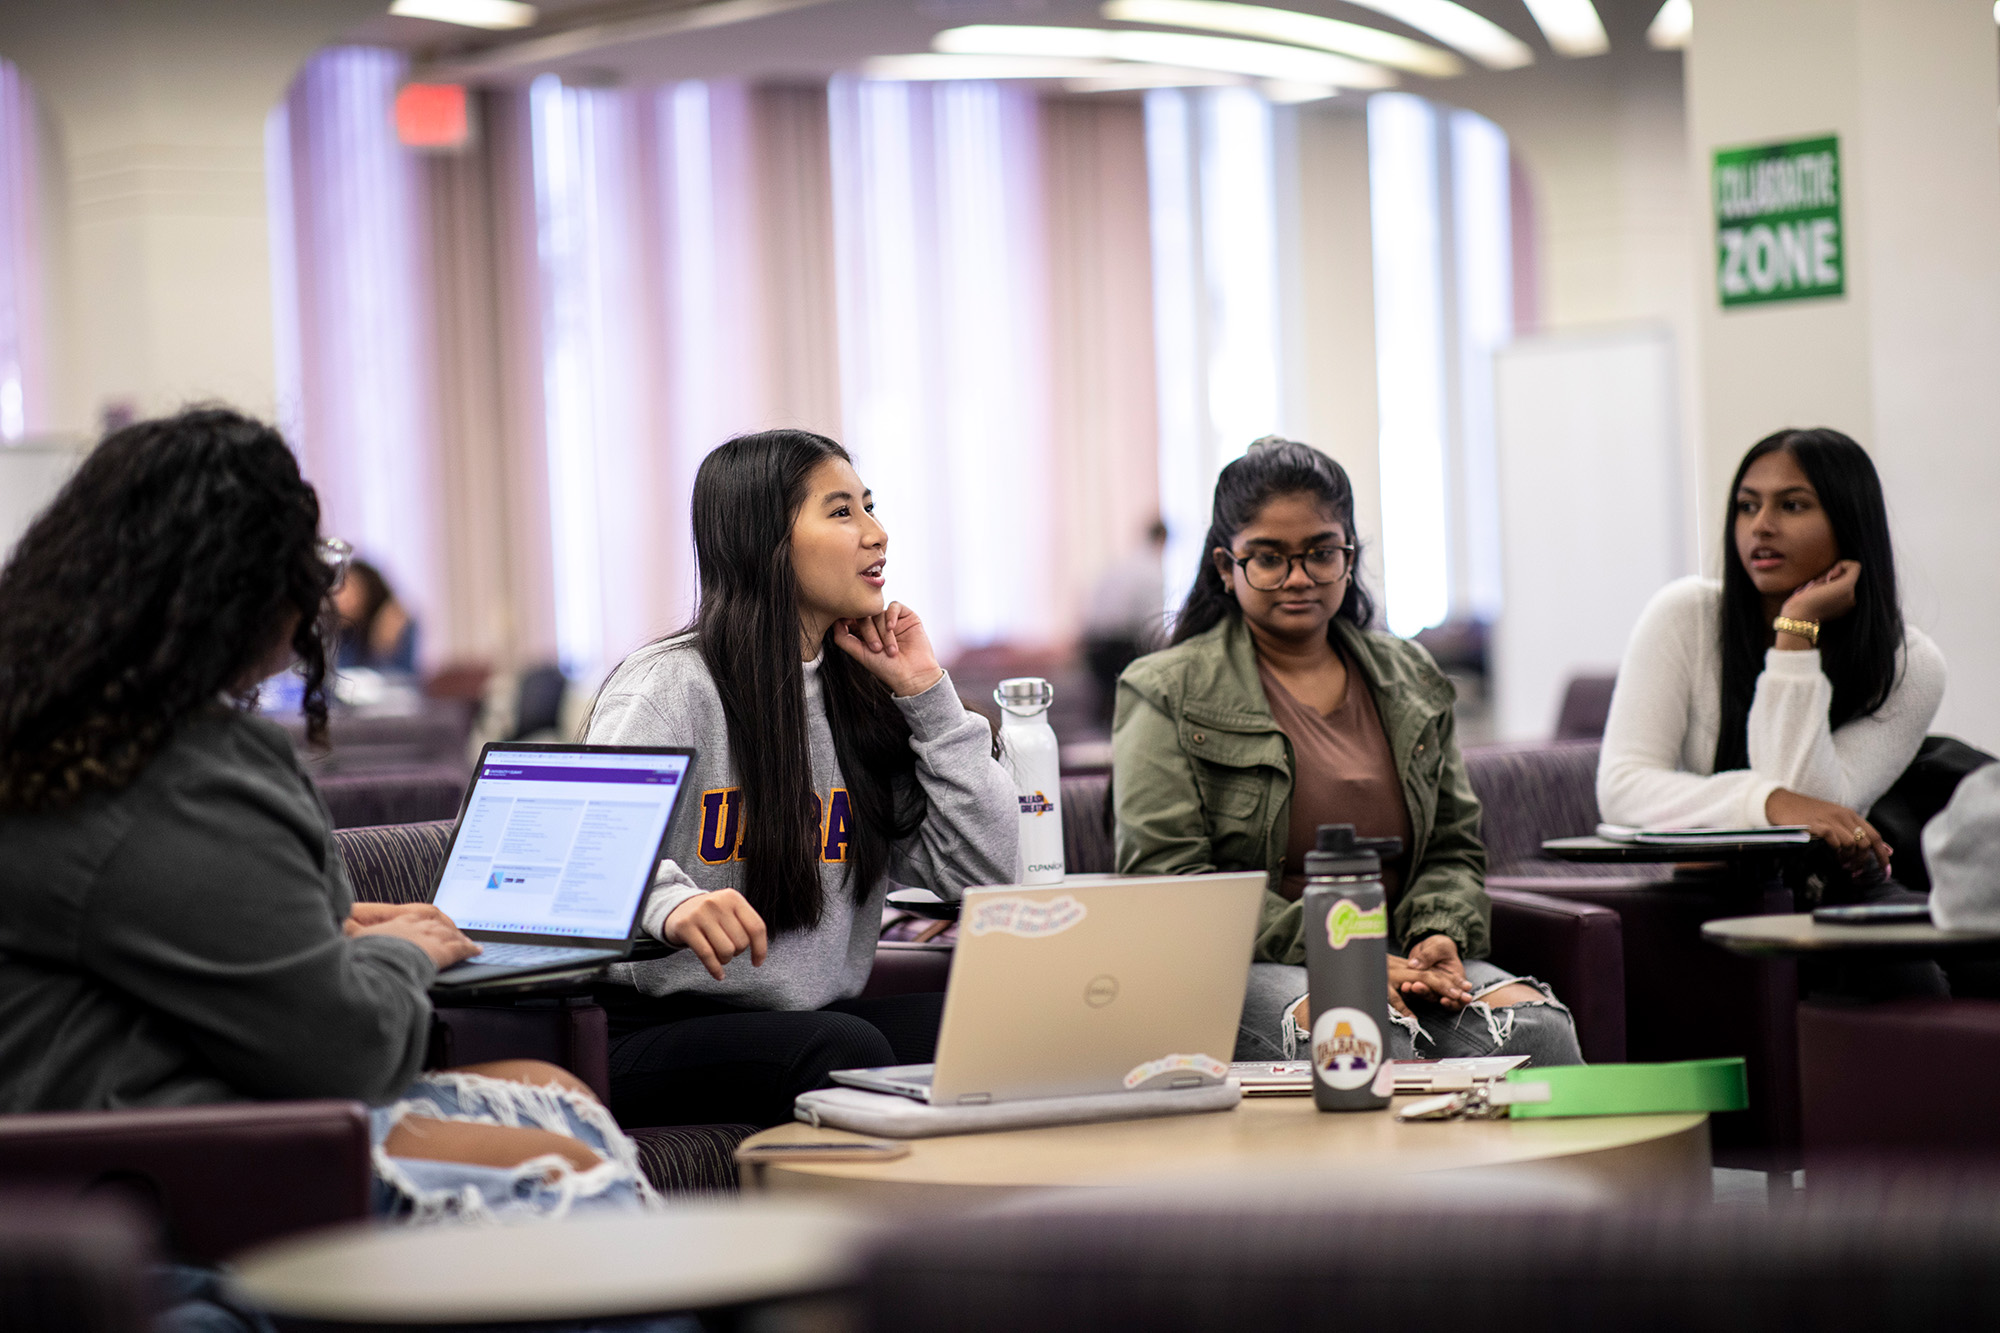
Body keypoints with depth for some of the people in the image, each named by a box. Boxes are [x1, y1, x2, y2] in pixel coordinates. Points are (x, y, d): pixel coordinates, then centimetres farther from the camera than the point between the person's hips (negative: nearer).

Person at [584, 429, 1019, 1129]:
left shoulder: (860, 697, 13)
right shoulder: (672, 685, -8)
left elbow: (987, 870, 7)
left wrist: (929, 697, 3)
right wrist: (672, 903, -46)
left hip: (822, 1015, 6)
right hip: (660, 1034, -6)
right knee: (842, 1047, -35)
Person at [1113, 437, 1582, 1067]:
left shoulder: (1412, 680, 19)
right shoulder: (1168, 694, 3)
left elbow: (1453, 850, 22)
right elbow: (1166, 876, -7)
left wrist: (1439, 936, -3)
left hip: (1398, 961, 5)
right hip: (1244, 968, -5)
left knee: (1536, 1026, -27)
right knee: (1370, 1036, -38)